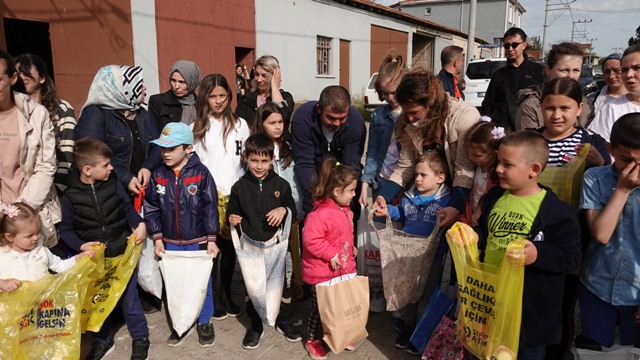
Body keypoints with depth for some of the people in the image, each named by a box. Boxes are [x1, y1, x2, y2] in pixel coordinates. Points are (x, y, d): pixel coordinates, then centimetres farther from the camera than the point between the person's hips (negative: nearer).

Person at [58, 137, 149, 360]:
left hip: (122, 252, 0)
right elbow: (66, 229, -3)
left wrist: (140, 224, -10)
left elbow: (127, 208, 6)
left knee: (129, 297, 10)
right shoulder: (70, 196, -10)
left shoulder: (114, 185, -6)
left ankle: (140, 338, 29)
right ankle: (103, 340, 38)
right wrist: (81, 245, -19)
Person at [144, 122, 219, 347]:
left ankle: (205, 322, 30)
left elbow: (210, 208, -10)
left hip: (198, 241, -3)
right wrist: (157, 238, -2)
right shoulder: (158, 175, -2)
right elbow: (151, 208, 3)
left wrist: (211, 239, -10)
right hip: (170, 243, 3)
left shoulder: (200, 173, -12)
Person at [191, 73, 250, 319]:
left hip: (233, 195, 1)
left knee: (230, 248, 9)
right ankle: (214, 300, 18)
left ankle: (226, 296, 25)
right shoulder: (196, 128, 4)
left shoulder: (240, 125, 7)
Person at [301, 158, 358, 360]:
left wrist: (351, 248, 7)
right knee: (320, 307, 9)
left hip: (343, 269, 8)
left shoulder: (345, 210, 3)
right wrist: (331, 255, -28)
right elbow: (310, 240, -32)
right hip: (322, 272, -8)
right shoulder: (321, 215, -28)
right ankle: (313, 340, 30)